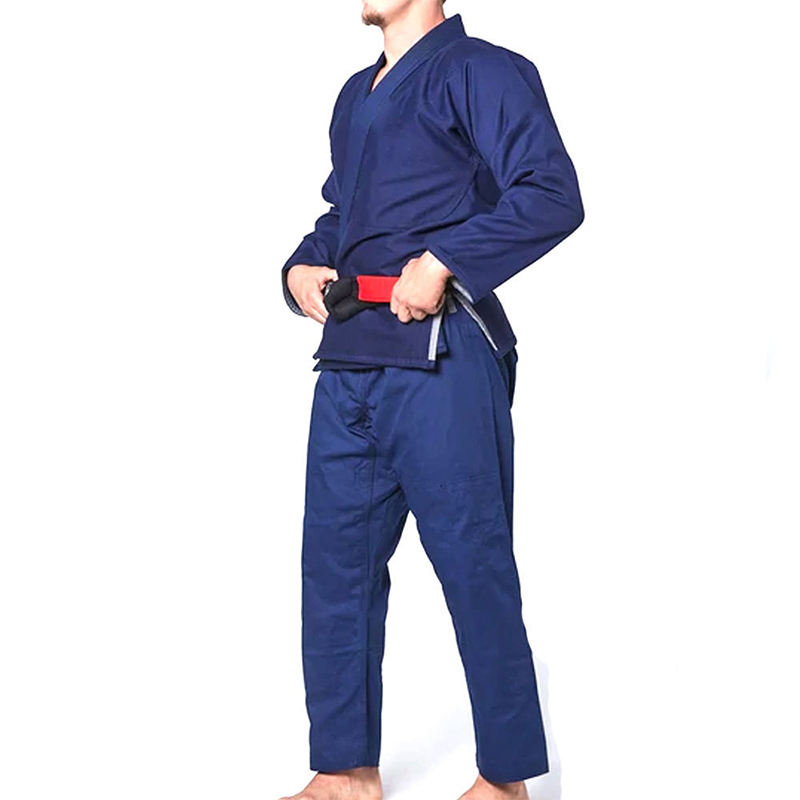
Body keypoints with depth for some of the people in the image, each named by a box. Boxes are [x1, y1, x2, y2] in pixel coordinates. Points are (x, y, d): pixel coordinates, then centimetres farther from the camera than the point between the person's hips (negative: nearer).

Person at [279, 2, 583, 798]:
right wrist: (301, 266, 10)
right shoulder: (355, 95, 22)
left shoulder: (479, 72, -4)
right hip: (347, 359, 8)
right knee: (336, 561, 10)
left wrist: (441, 260, -19)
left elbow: (552, 196, -14)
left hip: (437, 360, -8)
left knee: (474, 566, -1)